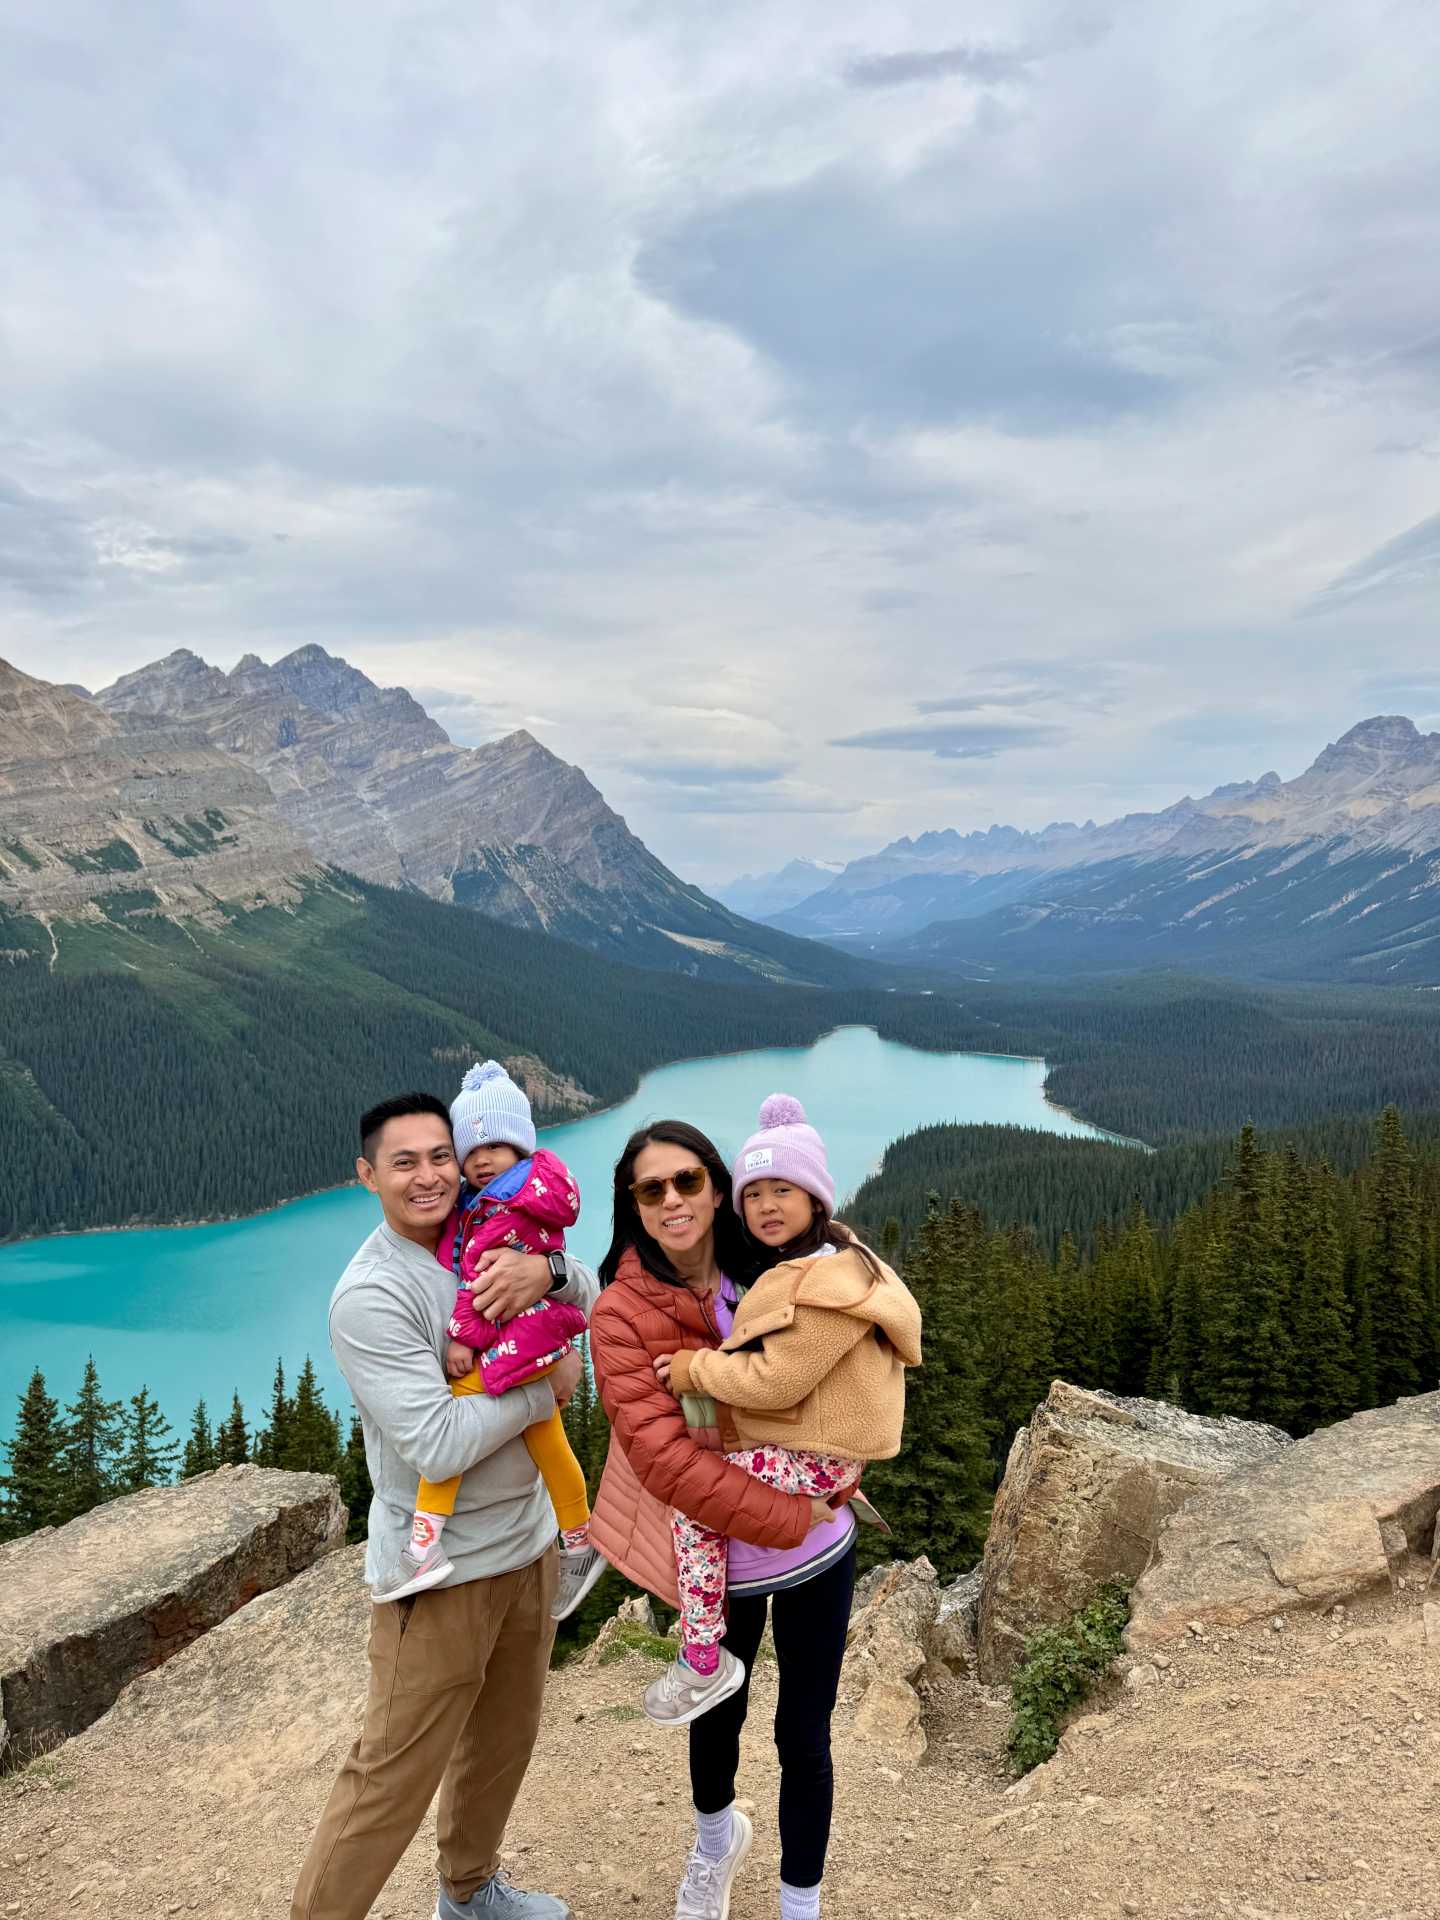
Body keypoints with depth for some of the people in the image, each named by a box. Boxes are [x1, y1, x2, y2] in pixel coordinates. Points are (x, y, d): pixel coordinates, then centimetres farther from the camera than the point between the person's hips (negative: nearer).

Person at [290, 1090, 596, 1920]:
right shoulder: (371, 1296, -22)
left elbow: (595, 1297, 0)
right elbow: (438, 1444, -27)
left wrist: (546, 1269, -22)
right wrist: (550, 1389, -16)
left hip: (528, 1544, 8)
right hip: (444, 1569, -7)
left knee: (504, 1741, 24)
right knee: (394, 1777, 2)